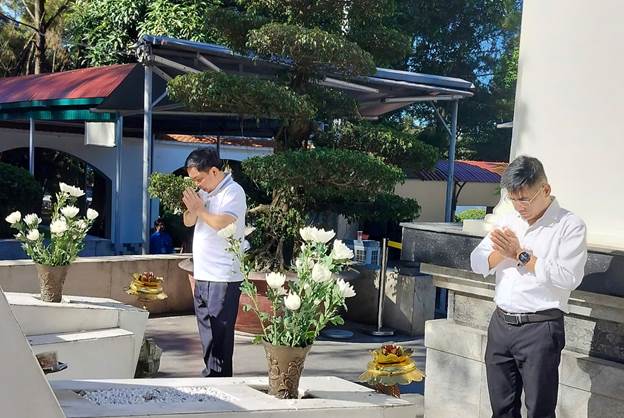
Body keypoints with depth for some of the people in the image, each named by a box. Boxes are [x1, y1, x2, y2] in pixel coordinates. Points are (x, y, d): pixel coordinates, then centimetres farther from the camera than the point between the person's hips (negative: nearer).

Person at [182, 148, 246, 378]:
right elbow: (189, 222, 15)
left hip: (223, 277, -8)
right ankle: (210, 372, 24)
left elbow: (222, 223, -23)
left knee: (220, 333, -5)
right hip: (202, 274, 8)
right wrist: (191, 208, -5)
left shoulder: (233, 191, -10)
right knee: (206, 331, 14)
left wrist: (199, 209, -10)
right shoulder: (205, 191, 14)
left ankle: (219, 378, 1)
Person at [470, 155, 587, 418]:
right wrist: (504, 251, -11)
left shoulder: (570, 225, -7)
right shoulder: (509, 222, 13)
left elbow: (569, 277, -19)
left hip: (540, 328, -6)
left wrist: (521, 255, -14)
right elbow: (477, 263, 9)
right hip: (501, 324, 6)